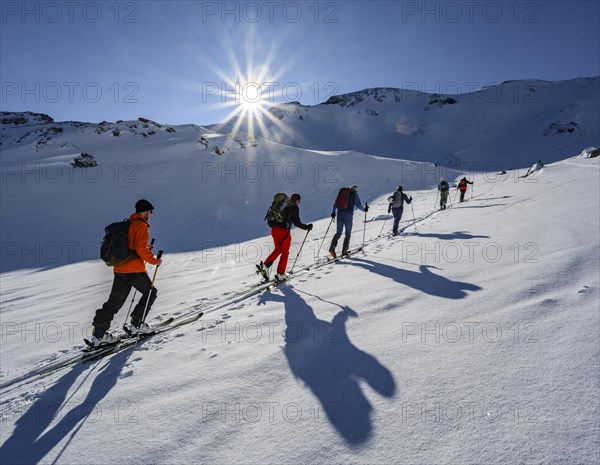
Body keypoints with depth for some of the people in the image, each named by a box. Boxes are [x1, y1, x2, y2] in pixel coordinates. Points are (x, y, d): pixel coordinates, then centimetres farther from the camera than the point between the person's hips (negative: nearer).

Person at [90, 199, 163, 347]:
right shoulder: (141, 225, -10)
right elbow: (141, 249, -19)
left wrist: (145, 250, 22)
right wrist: (154, 260, -8)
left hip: (119, 269, 8)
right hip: (134, 269, -8)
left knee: (115, 301, 10)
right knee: (150, 292, 10)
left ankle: (99, 332, 8)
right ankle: (136, 324, 9)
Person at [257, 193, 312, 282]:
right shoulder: (294, 208, -2)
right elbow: (297, 222, -7)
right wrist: (307, 227, 4)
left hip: (274, 229, 6)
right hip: (283, 230, -6)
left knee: (277, 249, 21)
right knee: (285, 252, 7)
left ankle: (265, 265, 5)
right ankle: (280, 274, 6)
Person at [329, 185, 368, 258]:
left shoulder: (342, 191, 15)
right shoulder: (355, 194, 3)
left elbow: (335, 203, 15)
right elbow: (358, 205, -4)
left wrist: (333, 212, 21)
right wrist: (364, 209, 15)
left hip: (339, 213, 4)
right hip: (348, 215, -4)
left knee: (338, 233, 8)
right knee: (348, 234, 10)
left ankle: (332, 248, -11)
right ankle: (344, 251, 6)